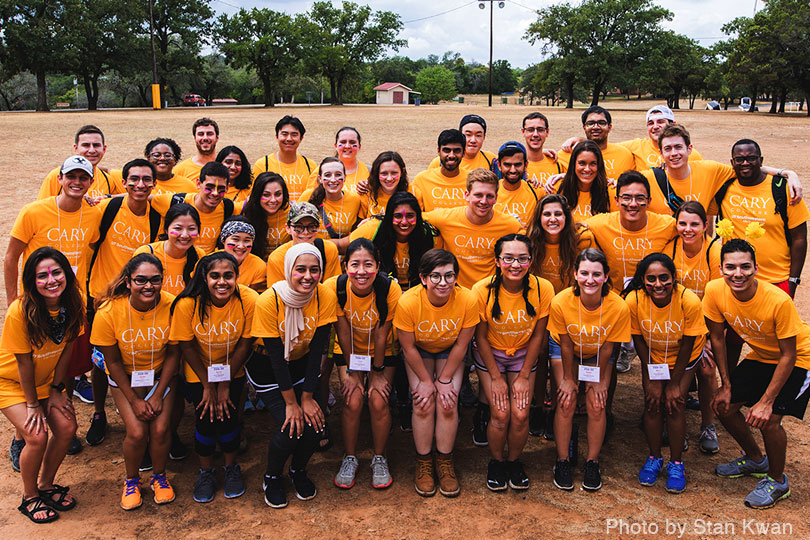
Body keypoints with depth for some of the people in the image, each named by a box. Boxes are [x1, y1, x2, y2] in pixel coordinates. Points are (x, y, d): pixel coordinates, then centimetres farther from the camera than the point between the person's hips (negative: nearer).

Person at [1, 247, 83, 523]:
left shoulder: (73, 304, -15)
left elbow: (66, 349, -5)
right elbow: (24, 361, -22)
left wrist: (56, 390, -3)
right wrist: (32, 404, -13)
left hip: (47, 379, 5)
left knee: (67, 428, -8)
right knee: (37, 436, -17)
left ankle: (46, 484, 19)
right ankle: (30, 497, 10)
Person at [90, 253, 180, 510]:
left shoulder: (172, 306, -21)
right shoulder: (109, 312, -22)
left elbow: (173, 354, -8)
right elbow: (113, 362, -11)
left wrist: (158, 395, -11)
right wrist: (134, 400, -12)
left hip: (161, 375, 1)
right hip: (125, 377, -1)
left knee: (160, 428, -14)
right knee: (137, 432, -15)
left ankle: (159, 475, 16)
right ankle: (131, 480, 16)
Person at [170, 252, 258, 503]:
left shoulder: (249, 300, -26)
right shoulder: (187, 304, -27)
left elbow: (244, 344, -14)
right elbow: (187, 347, -13)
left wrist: (226, 384, -10)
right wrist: (207, 385, -9)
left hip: (233, 370, 0)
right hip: (199, 371, 0)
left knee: (227, 415, -8)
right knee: (206, 417, -8)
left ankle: (232, 468, 21)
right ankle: (206, 471, 21)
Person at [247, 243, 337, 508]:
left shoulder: (326, 297, -20)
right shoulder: (269, 300, -27)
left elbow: (317, 350, -15)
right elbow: (276, 355, -22)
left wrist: (307, 397, -16)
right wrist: (291, 402, -19)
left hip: (303, 364, 3)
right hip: (268, 367, -3)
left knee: (313, 422, -13)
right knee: (290, 427, -17)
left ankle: (299, 471, 20)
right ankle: (271, 477, 14)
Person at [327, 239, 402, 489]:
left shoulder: (390, 290, -27)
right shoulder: (334, 288, -25)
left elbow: (381, 334, -18)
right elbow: (343, 333, -16)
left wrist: (378, 373, -10)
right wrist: (351, 372, -10)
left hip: (383, 353, 0)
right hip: (349, 353, 1)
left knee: (378, 401, -14)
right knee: (352, 401, -13)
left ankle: (379, 458, 10)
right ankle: (349, 458, 11)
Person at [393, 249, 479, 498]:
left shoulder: (468, 300, -29)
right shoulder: (408, 302, -32)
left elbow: (461, 344, -15)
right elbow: (408, 348, -17)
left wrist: (444, 380, -12)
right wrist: (425, 380, -13)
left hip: (449, 352, 1)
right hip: (419, 352, -1)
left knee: (448, 402, -15)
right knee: (423, 403, -15)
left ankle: (445, 463, 5)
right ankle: (424, 464, 4)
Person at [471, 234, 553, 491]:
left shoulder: (543, 289, -19)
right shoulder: (482, 290, -23)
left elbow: (538, 335, -7)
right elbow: (481, 337, -11)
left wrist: (524, 376, -6)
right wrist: (496, 378, -9)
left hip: (523, 354, 1)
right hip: (490, 354, -1)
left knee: (520, 414, -10)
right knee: (501, 413, -12)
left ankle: (514, 461, 19)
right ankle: (496, 461, 17)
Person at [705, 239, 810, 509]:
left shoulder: (779, 301, -34)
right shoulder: (715, 291, -21)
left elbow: (788, 356, -24)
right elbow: (717, 338, -6)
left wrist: (766, 401, -24)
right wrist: (726, 385, -3)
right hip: (760, 356, 6)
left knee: (767, 419, -19)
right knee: (723, 405, -1)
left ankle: (776, 480, 10)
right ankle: (755, 459, 28)